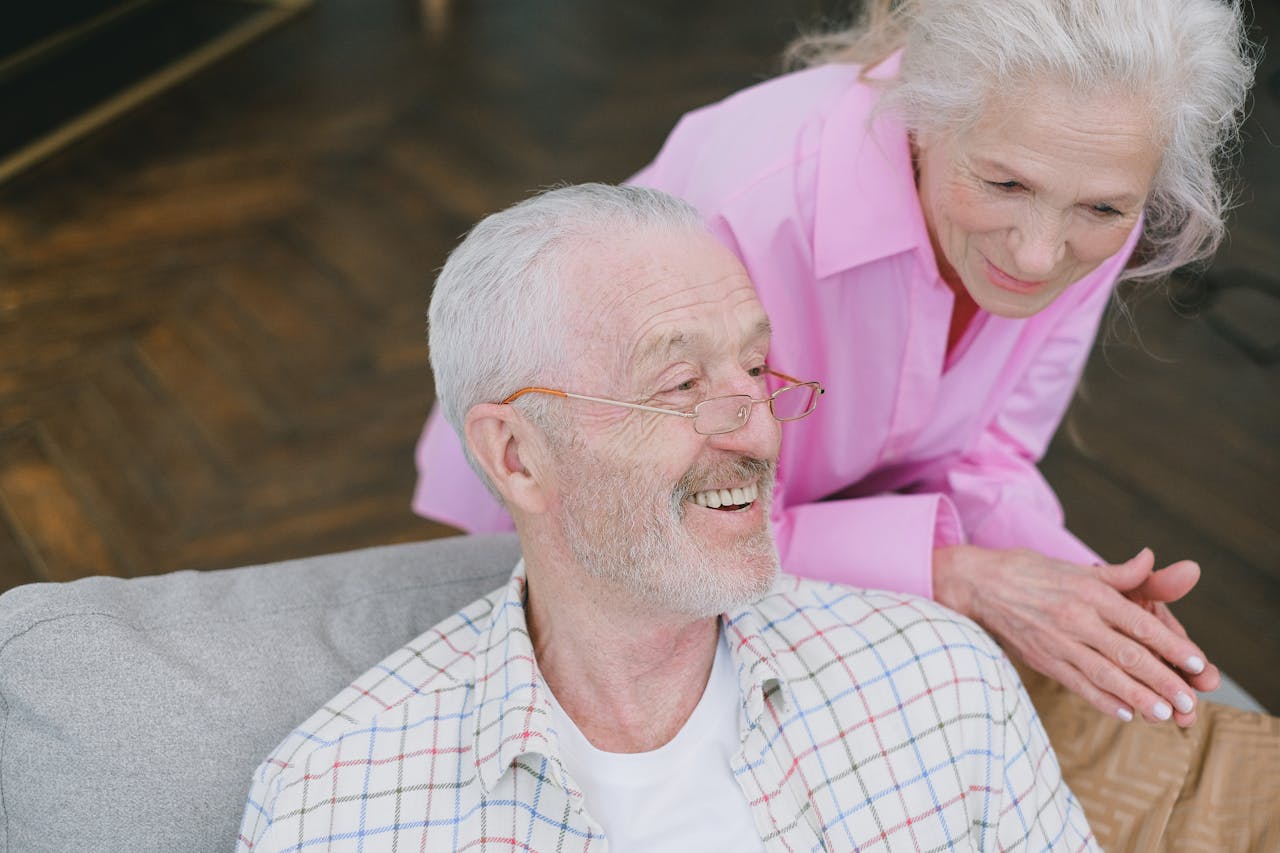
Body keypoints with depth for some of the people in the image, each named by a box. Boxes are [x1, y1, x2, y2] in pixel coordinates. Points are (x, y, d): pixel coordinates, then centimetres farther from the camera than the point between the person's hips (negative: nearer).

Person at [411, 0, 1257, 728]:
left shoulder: (1089, 207, -22)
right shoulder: (757, 203, -41)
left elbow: (981, 462, -11)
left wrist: (1077, 586, -31)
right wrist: (959, 575, -39)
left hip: (810, 515, 5)